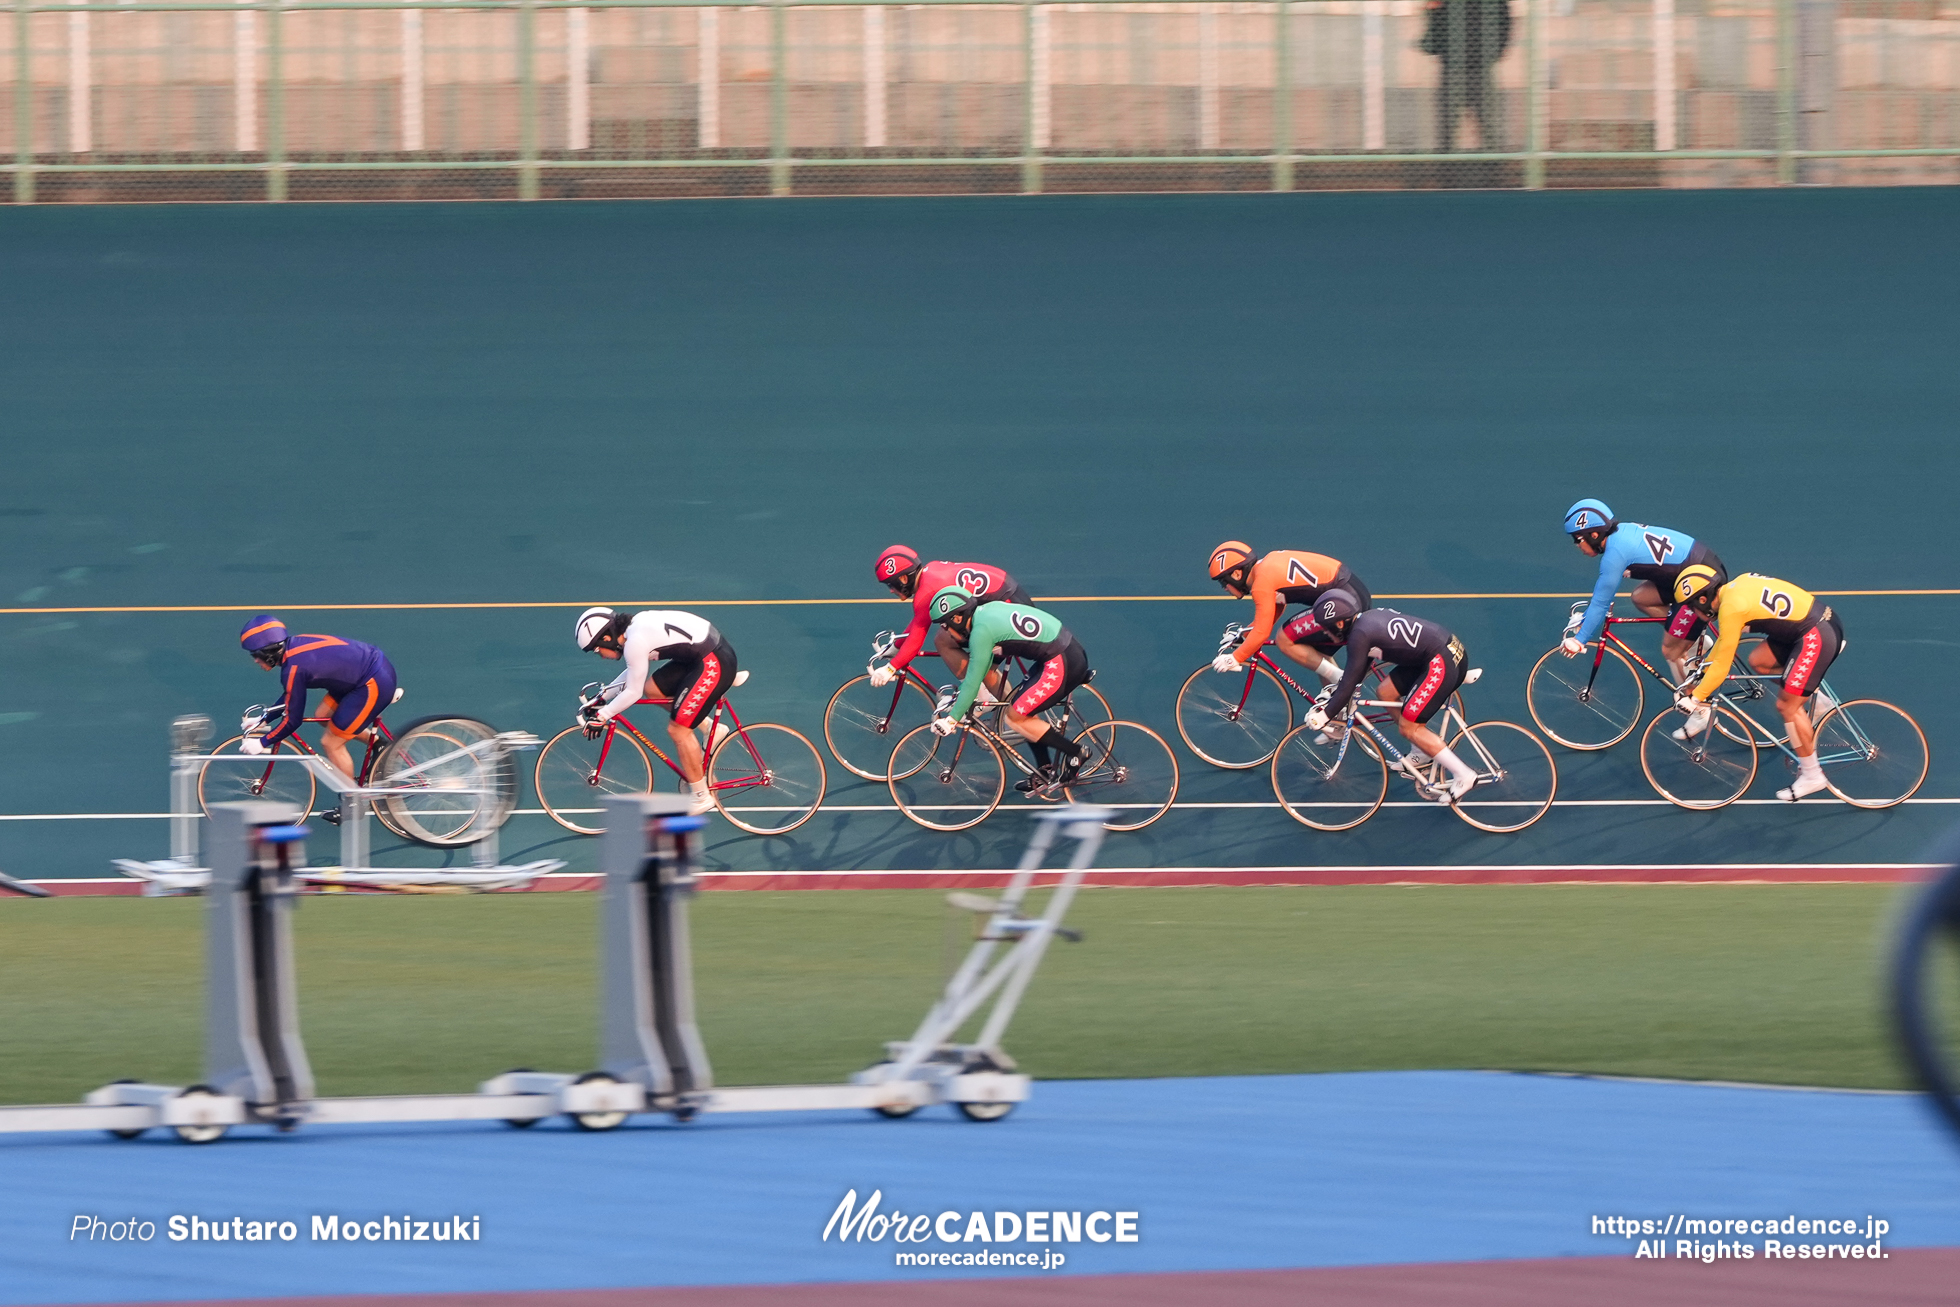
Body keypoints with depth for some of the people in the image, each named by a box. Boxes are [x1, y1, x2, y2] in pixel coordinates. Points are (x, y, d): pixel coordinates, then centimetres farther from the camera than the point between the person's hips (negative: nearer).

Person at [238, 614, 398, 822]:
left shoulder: (294, 668, -20)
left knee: (331, 743, 2)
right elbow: (290, 696, 21)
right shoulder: (294, 647, 6)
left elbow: (293, 720, -14)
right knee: (324, 714, 19)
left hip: (375, 684, -9)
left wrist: (262, 744, -5)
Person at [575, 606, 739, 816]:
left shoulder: (635, 642, -18)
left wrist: (601, 716, -5)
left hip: (715, 663, -10)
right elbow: (635, 672, 24)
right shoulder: (637, 626, 10)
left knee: (677, 729, -4)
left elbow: (633, 693, -14)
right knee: (653, 688, 17)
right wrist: (602, 697, 22)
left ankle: (701, 797, 7)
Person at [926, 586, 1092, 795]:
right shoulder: (989, 609, 13)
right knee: (1018, 708, 17)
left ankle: (1074, 752, 3)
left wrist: (951, 719, -5)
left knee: (1015, 718, -1)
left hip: (1062, 664, -10)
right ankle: (1045, 773, 22)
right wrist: (960, 696, 30)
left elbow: (973, 681, -13)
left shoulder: (981, 631, -15)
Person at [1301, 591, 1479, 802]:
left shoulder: (1360, 634, -15)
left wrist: (1326, 713, -4)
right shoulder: (1369, 617, 14)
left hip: (1443, 663, -10)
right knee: (1385, 692, 16)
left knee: (1409, 727, -6)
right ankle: (1423, 754, 25)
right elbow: (1356, 672, 25)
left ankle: (1463, 776, -5)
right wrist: (1334, 696, 28)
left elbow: (1351, 680, -12)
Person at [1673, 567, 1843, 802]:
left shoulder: (1731, 607, -17)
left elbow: (1722, 665, -12)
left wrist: (1695, 699, -3)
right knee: (1758, 660, 16)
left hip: (1818, 636, -9)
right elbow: (1724, 639, 25)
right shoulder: (1736, 587, 10)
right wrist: (1702, 671, 32)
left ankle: (1811, 775, 7)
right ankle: (1818, 702, 24)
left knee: (1787, 706, -2)